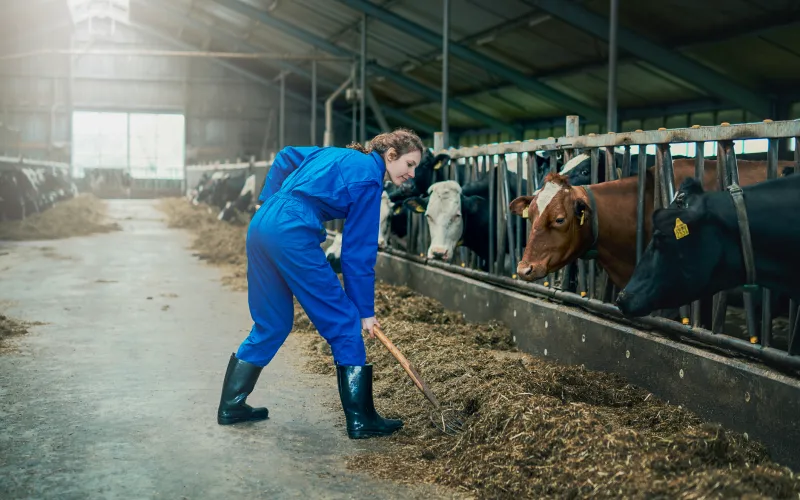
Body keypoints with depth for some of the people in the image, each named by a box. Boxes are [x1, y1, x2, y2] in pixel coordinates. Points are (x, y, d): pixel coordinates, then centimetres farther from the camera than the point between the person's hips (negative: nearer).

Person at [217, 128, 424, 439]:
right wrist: (365, 310, 3)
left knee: (271, 324, 19)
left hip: (261, 225, 9)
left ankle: (231, 407, 27)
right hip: (293, 234, -9)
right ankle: (361, 420, 4)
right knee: (344, 322, 1)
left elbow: (286, 157, 32)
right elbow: (359, 250, -3)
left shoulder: (339, 155, 22)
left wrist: (270, 202, 30)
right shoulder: (368, 180, -2)